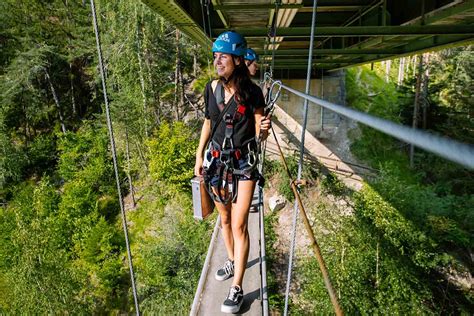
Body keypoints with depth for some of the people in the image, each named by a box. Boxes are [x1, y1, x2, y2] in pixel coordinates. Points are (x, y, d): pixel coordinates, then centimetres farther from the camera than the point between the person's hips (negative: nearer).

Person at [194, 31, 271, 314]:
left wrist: (265, 129, -30)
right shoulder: (211, 88, 0)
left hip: (243, 163, -4)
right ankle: (233, 261, 42)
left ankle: (237, 288, 9)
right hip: (217, 160, 5)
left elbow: (260, 133, -6)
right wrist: (199, 156, 9)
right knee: (224, 218, 18)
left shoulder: (251, 92, -12)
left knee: (239, 225, -5)